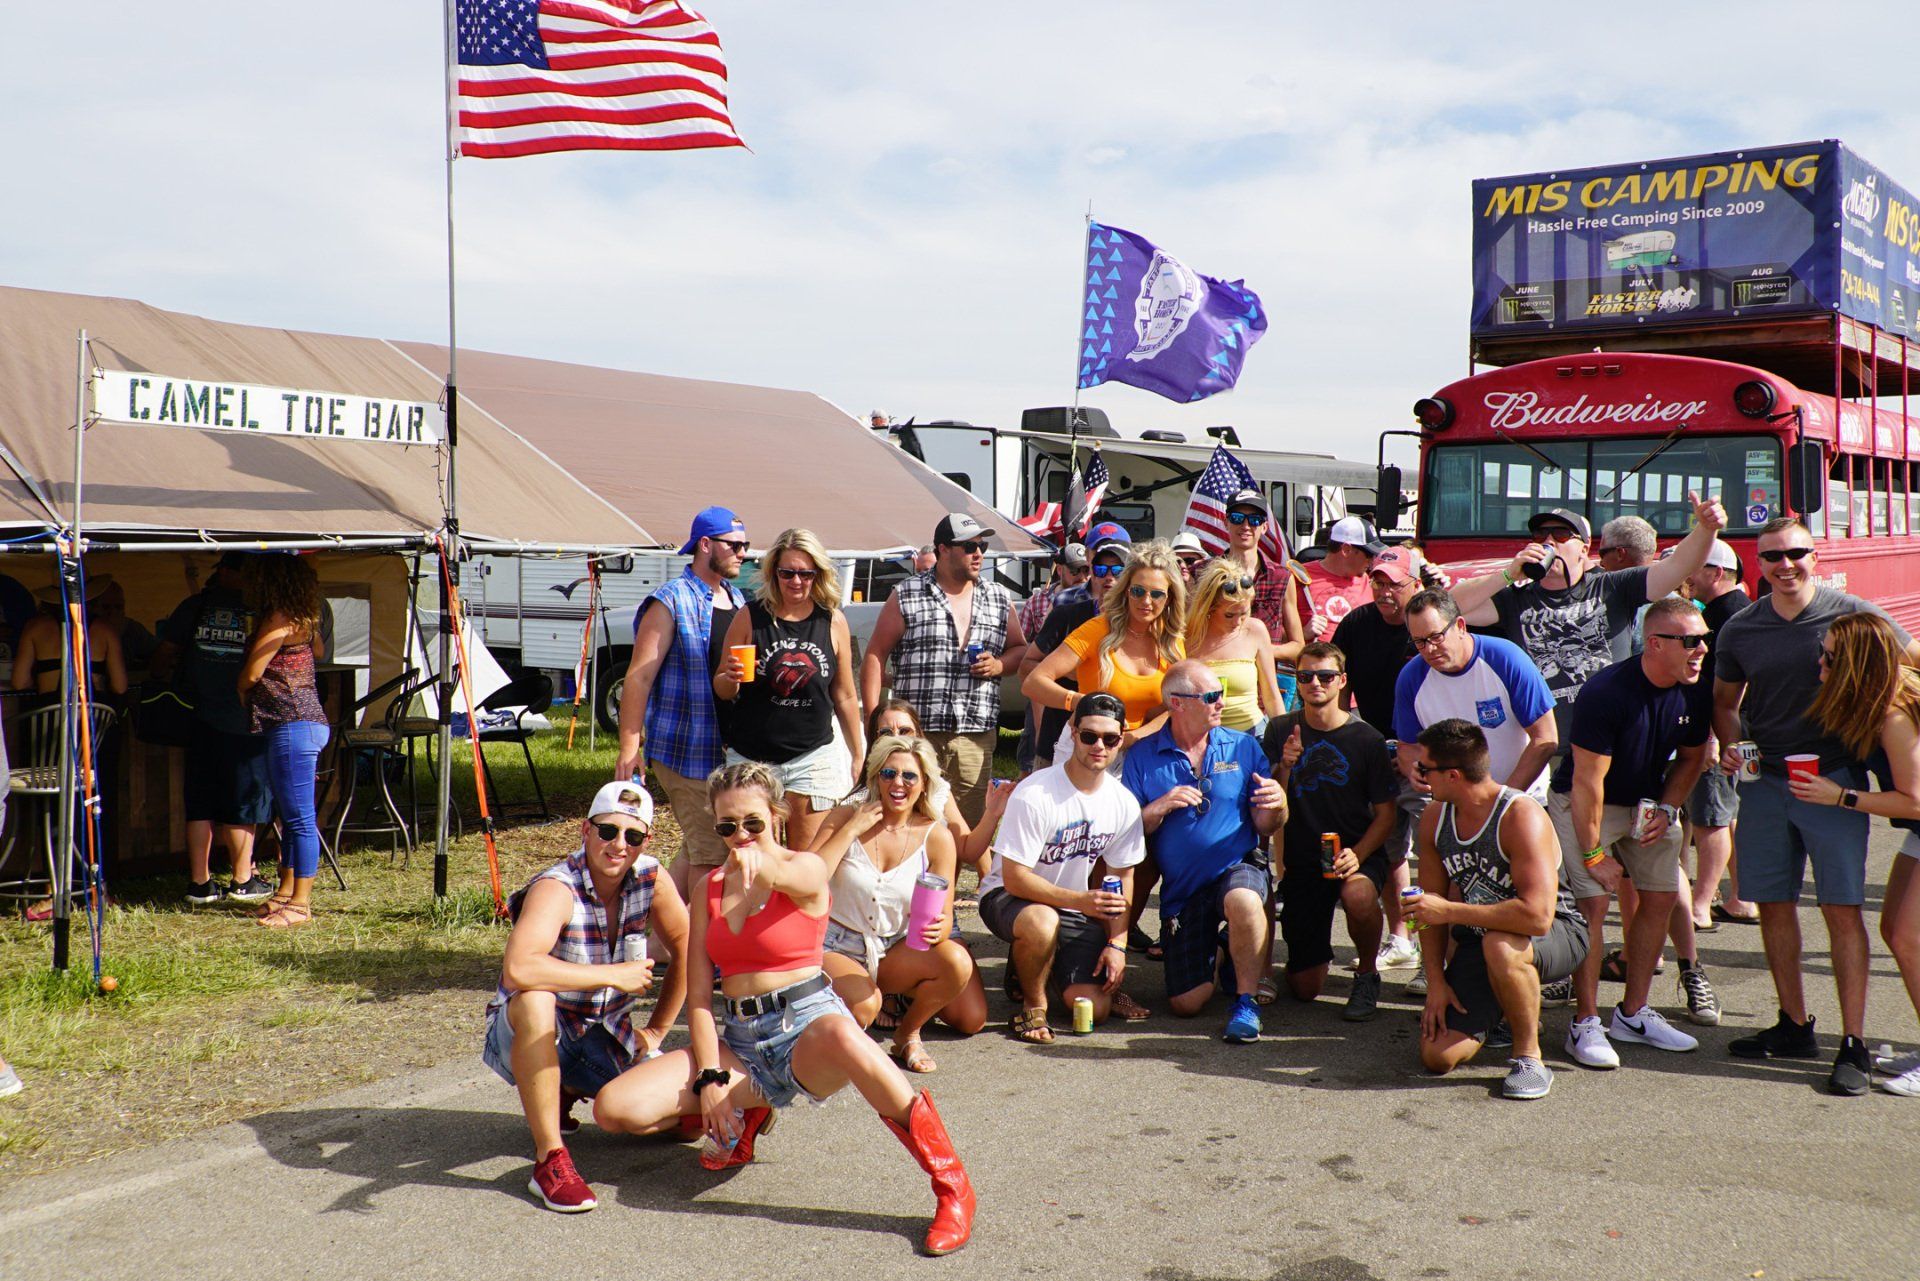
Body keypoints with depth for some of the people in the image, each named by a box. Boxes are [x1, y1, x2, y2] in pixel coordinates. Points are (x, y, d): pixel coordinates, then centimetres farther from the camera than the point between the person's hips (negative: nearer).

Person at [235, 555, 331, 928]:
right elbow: (319, 652, 35)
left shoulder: (278, 619, -13)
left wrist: (240, 693, 10)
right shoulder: (303, 619, 14)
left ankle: (301, 903, -4)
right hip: (305, 721, 10)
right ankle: (287, 891, 23)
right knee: (292, 816, 15)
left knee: (300, 818, -7)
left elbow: (252, 673, -11)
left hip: (294, 726, -10)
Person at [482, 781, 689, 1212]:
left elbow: (685, 951, 5)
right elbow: (518, 969, -44)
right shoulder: (558, 888, -27)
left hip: (605, 1039, 5)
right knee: (535, 1000, -39)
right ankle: (551, 1158, -28)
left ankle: (572, 1092, 19)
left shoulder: (652, 879, -12)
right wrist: (614, 975, -34)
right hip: (531, 1035, -5)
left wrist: (657, 1030, 5)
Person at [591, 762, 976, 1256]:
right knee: (613, 1108, -16)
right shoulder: (708, 888, 11)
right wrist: (710, 1078, -7)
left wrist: (760, 864, -55)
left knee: (840, 1035, -44)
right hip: (739, 1040, 5)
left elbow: (788, 877, -30)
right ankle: (745, 1110, 11)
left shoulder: (806, 868, -2)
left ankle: (952, 1187, -31)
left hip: (806, 1024, -5)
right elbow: (698, 994, 6)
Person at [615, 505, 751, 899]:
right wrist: (629, 750, -18)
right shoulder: (671, 603, -10)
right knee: (710, 853, -5)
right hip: (685, 751, -8)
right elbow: (638, 678, -14)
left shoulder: (737, 600, 13)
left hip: (728, 749, 8)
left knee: (696, 849, 15)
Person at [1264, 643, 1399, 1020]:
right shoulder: (1281, 731, 0)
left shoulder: (1366, 739, -6)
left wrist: (1358, 854, -21)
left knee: (1358, 896, -39)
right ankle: (1318, 949, 39)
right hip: (1302, 860, 2)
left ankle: (1367, 975, -7)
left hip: (1358, 852, -2)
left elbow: (1386, 814, -4)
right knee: (1304, 988, 0)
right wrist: (1284, 767, -21)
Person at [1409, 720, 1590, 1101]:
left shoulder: (1522, 816, -27)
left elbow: (1537, 915, -37)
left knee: (1499, 945, -42)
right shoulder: (1435, 818, -4)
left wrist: (1449, 911, -30)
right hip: (1479, 940, 6)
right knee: (1436, 1056, -9)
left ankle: (1529, 1056, -18)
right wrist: (1436, 982, -5)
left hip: (1558, 934, -6)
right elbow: (1430, 904, 3)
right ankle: (1510, 1008, 22)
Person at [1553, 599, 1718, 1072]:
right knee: (1591, 903, -14)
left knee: (1661, 898, 4)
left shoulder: (1695, 695, -9)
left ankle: (1633, 1014, 18)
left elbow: (1691, 757, 10)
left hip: (1649, 805, 7)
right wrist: (1593, 854, -21)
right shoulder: (1607, 692, -29)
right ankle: (1585, 1024, -6)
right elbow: (1588, 782, -25)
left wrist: (1667, 809, -4)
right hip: (1585, 804, -7)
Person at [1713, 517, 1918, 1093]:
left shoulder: (1852, 614, -5)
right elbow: (1725, 701, 17)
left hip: (1834, 779, -4)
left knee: (1842, 909, -6)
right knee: (1773, 904, 8)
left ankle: (1853, 1046, 0)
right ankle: (1794, 1025, 23)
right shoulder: (1739, 629, 5)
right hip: (1766, 781, 4)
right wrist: (1729, 744, -2)